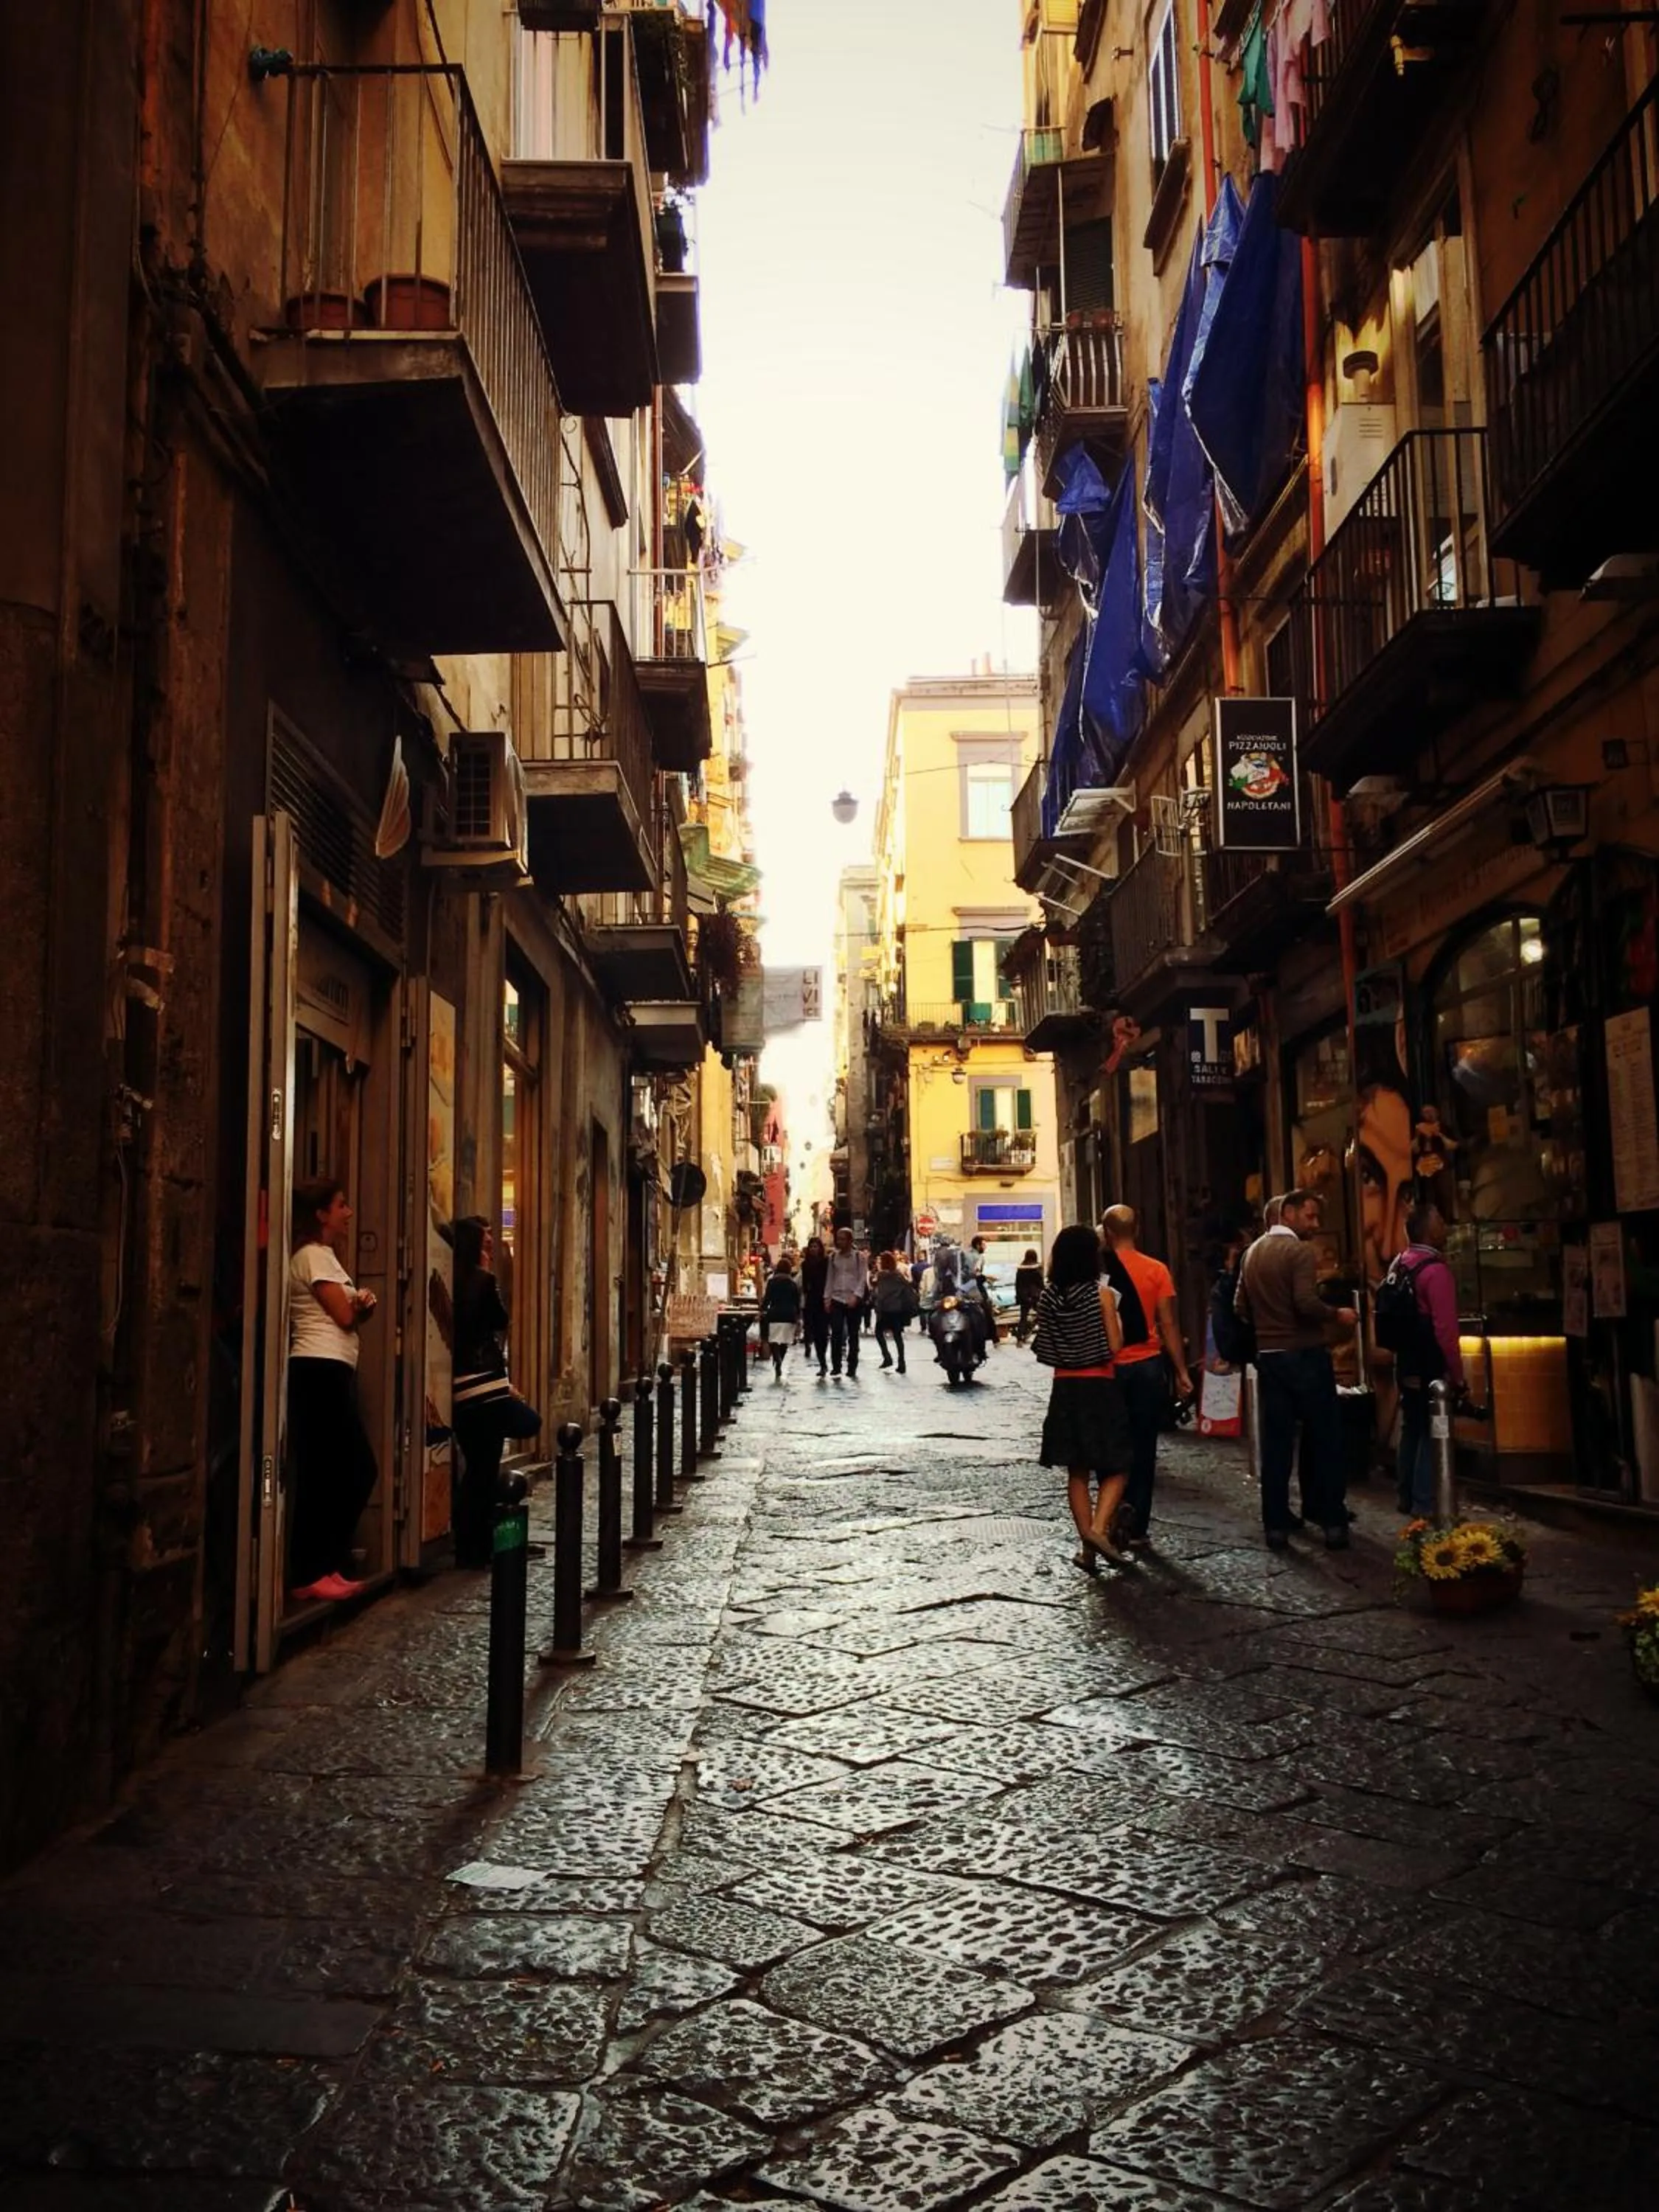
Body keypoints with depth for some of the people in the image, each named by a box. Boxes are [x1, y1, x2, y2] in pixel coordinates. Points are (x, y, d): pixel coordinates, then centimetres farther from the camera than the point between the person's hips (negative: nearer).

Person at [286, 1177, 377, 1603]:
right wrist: (361, 1304, 10)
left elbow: (347, 1317, 21)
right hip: (320, 1373, -10)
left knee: (359, 1469, 10)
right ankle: (308, 1577, -3)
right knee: (322, 1476, -8)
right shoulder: (314, 1256, -8)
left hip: (332, 1373, 10)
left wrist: (361, 1305, -1)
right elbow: (345, 1316, -12)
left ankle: (326, 1567, 15)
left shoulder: (326, 1256, 24)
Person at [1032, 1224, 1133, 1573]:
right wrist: (1117, 1318, 4)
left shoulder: (1049, 1297, 1)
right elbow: (1114, 1347, -11)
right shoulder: (1101, 1293, -11)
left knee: (1077, 1472, 10)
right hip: (1099, 1388, -4)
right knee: (1116, 1468, 6)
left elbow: (1045, 1350, 6)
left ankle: (1087, 1547, 11)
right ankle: (1098, 1528, -14)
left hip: (1065, 1389, 4)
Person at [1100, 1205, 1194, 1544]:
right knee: (1143, 1447, 9)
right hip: (1148, 1365, 1)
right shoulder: (1157, 1270, -3)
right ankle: (1137, 1527, 11)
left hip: (1108, 1367, -1)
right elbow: (1168, 1325, -3)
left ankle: (1120, 1504, -8)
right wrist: (1182, 1372, 3)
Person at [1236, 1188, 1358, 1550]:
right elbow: (1306, 1303, -23)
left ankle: (1276, 1527, 7)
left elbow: (1242, 1307, 13)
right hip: (1305, 1355, -6)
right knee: (1325, 1440, 4)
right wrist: (1337, 1315, -7)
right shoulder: (1299, 1250, -12)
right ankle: (1333, 1523, 6)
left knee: (1276, 1443, 6)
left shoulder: (1252, 1252, 10)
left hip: (1269, 1357, 6)